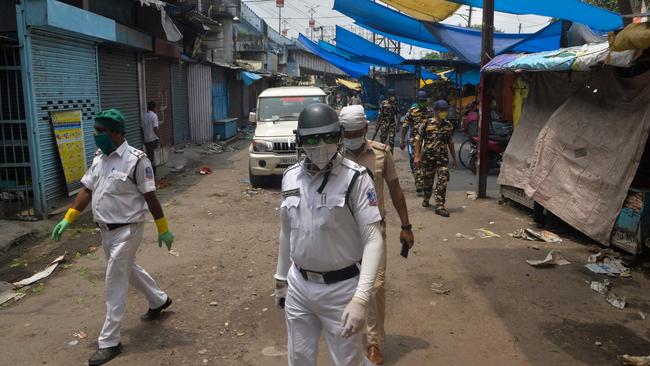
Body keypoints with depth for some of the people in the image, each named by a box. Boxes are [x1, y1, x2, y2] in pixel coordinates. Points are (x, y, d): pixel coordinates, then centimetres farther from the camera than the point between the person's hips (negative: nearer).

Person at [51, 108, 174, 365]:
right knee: (128, 270, 24)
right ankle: (159, 300, 47)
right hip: (106, 230, 8)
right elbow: (86, 190, 10)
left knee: (115, 284, -3)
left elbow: (150, 197, -15)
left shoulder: (136, 159, -18)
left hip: (127, 230, -8)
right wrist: (67, 219, 5)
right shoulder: (99, 158, 5)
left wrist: (163, 229, -10)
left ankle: (109, 342, 8)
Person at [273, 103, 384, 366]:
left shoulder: (355, 178, -16)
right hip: (299, 285, 5)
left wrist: (360, 298, -29)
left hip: (341, 288, -5)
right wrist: (281, 278, 18)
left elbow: (373, 240, -20)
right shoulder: (291, 177, 1)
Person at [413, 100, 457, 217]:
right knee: (427, 180, 10)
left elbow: (450, 143, 15)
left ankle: (439, 205, -4)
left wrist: (454, 158, 16)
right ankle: (426, 199, 37)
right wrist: (417, 156, -6)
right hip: (427, 157, -2)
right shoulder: (426, 124, -4)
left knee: (443, 180, -9)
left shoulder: (448, 126, 6)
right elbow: (418, 140, -1)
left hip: (442, 158, 2)